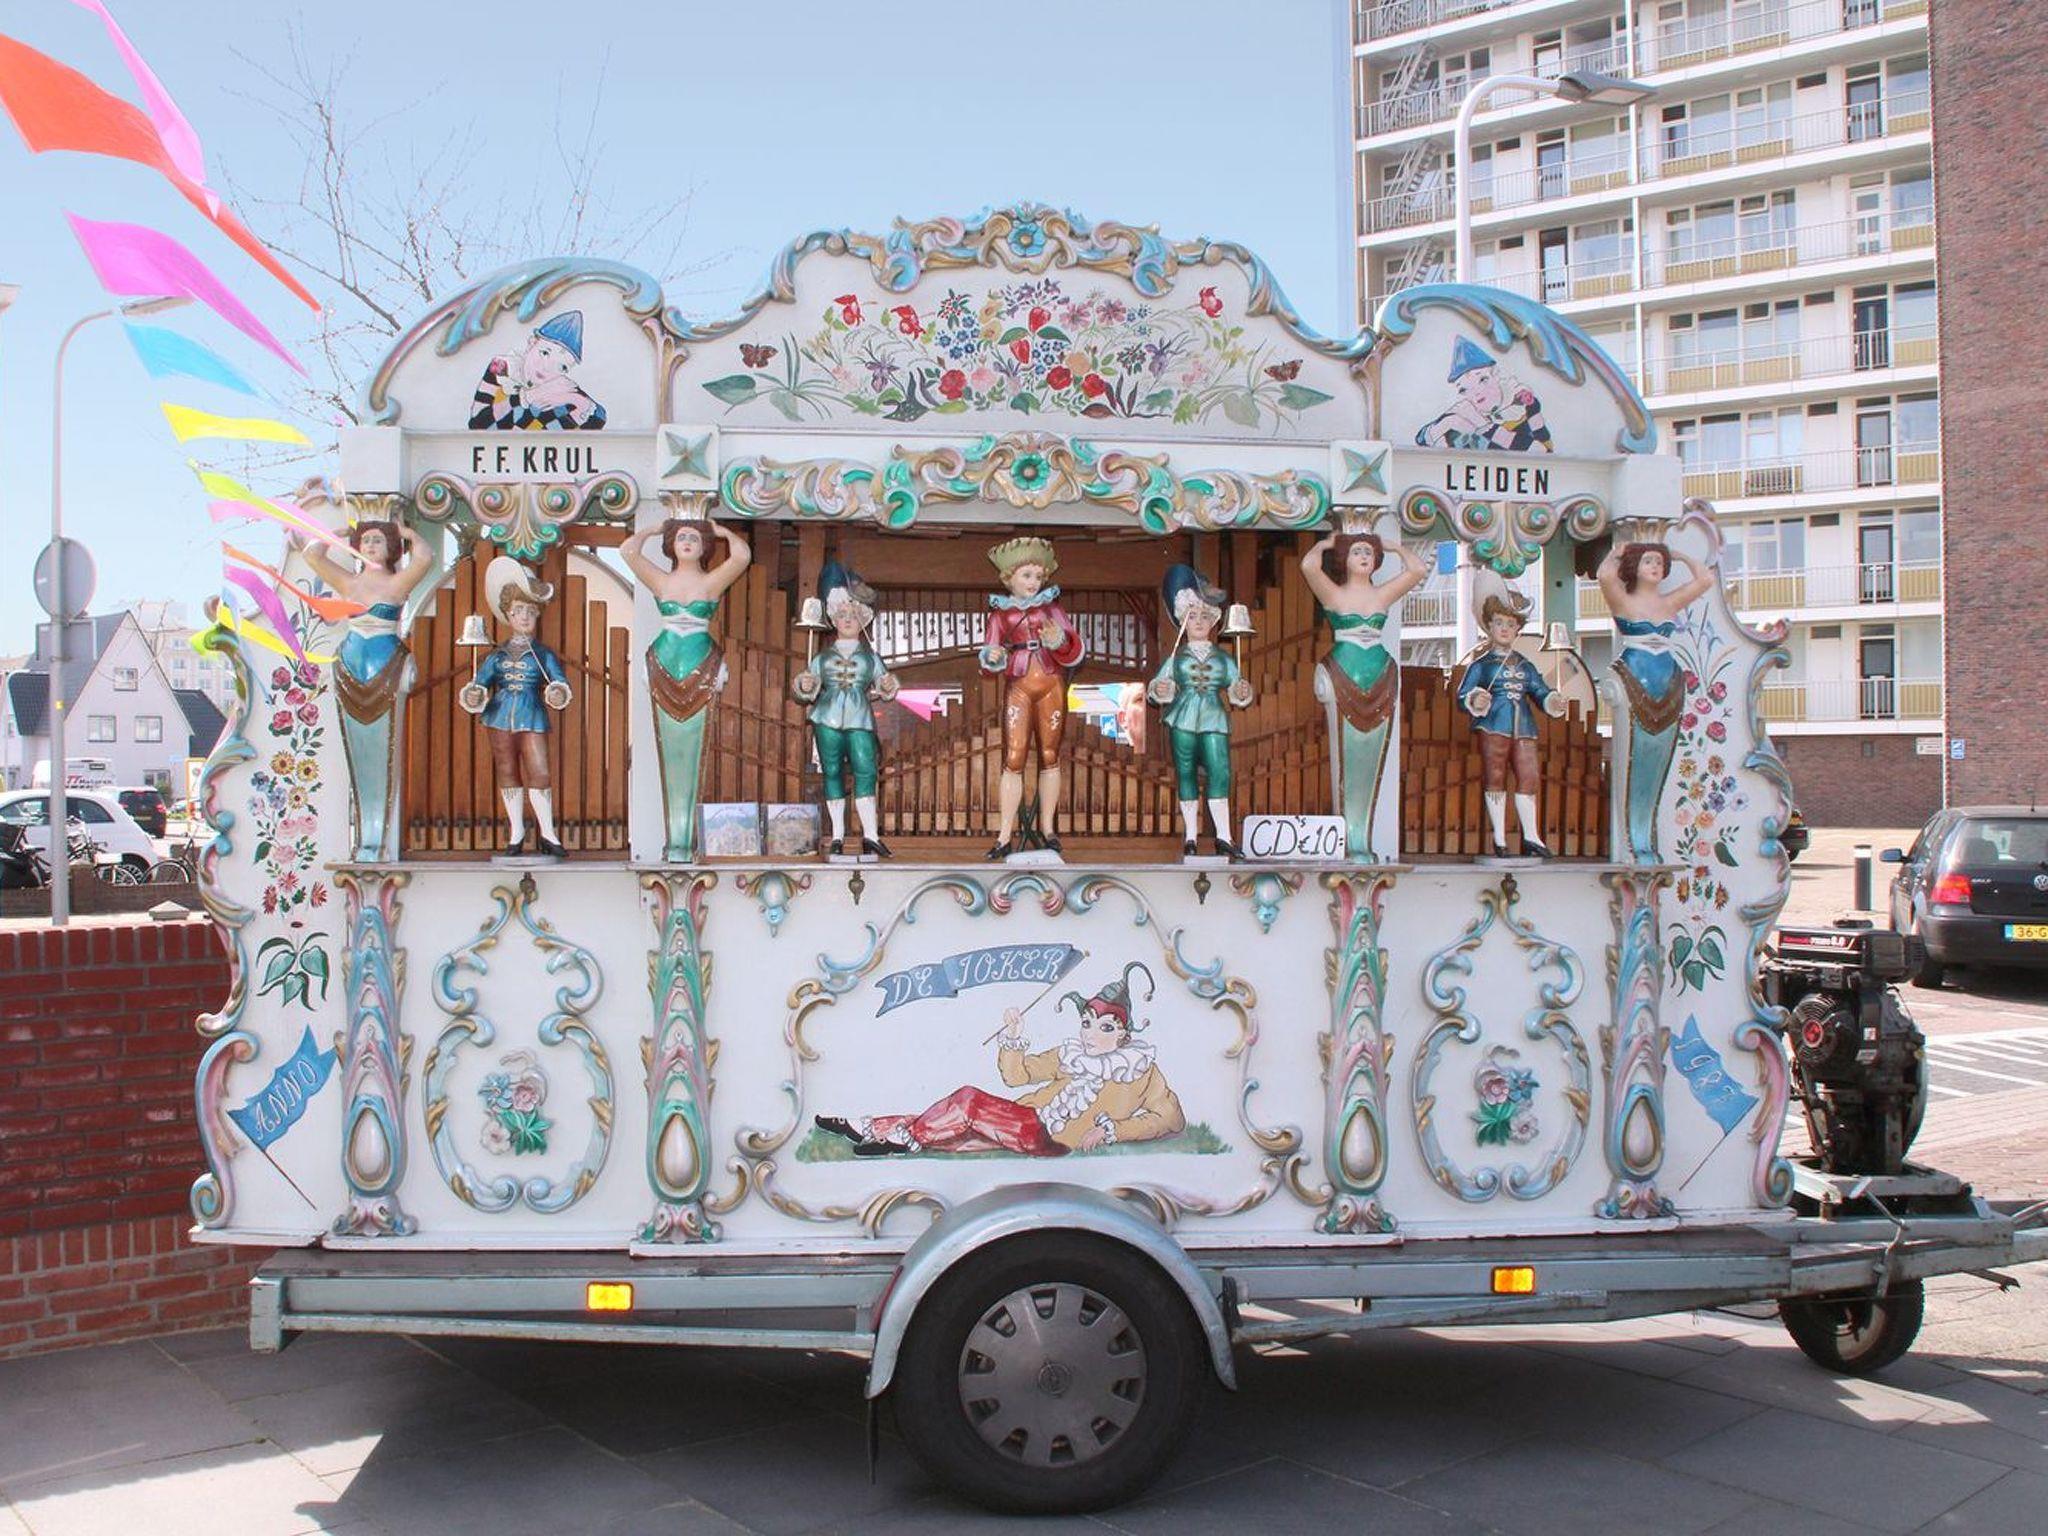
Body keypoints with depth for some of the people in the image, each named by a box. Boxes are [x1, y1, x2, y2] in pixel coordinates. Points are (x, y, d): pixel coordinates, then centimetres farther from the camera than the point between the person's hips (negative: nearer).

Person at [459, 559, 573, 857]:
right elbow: (479, 682, 7)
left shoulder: (543, 655, 4)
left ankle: (547, 832, 1)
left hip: (532, 719, -3)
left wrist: (558, 693, -28)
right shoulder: (497, 656, 9)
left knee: (539, 772, -9)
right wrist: (473, 696, -16)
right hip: (500, 718, 3)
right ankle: (517, 832, 17)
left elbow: (559, 680, -6)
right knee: (508, 774, 8)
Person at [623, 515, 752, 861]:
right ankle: (675, 837, 5)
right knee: (670, 751, 2)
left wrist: (722, 531, 3)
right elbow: (628, 550, -2)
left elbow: (742, 555, -14)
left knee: (693, 751, -3)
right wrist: (655, 530, 12)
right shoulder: (660, 581, 7)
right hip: (664, 672, 2)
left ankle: (684, 838, 1)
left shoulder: (712, 582, 1)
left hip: (701, 672, -2)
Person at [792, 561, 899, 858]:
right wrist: (804, 686, -5)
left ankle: (870, 835, -16)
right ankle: (837, 836, 6)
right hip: (827, 720, 1)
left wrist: (887, 685, -6)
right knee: (833, 772, 1)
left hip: (860, 719, -1)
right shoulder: (823, 656, 17)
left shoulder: (870, 656, 17)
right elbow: (809, 688, 17)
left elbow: (881, 685, 16)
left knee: (865, 771, -14)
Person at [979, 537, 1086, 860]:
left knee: (1049, 757, 6)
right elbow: (990, 659, 3)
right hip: (1018, 688, -1)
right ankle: (1005, 836, -7)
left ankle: (1047, 829, 15)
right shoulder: (999, 614, 6)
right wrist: (993, 657, -20)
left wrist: (1059, 641, -21)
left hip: (1051, 687, 1)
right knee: (1013, 760, -8)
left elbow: (1076, 651, 0)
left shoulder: (1051, 608, 7)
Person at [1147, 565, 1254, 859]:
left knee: (1220, 773, -12)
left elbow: (1235, 692, 12)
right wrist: (1159, 690, -15)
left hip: (1214, 721, 0)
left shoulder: (1223, 657, 12)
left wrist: (1242, 692, -9)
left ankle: (1223, 837, -11)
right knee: (1186, 776, 3)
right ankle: (1190, 837, 10)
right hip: (1182, 722, 0)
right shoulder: (1177, 657, 10)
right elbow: (1160, 686, 7)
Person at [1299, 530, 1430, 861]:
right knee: (1346, 758, -3)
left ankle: (1362, 841, 7)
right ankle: (1348, 840, 0)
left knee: (1371, 760, 4)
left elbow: (1418, 569, 1)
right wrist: (1324, 544, 3)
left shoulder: (1383, 595, 10)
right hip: (1343, 682, -3)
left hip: (1379, 682, 3)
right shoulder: (1333, 594, 1)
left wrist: (1394, 546, 14)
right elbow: (1308, 565, -15)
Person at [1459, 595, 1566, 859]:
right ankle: (1499, 839, 6)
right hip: (1493, 728, -4)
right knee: (1496, 779, 0)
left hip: (1523, 729, 4)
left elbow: (1540, 692, 17)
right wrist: (1475, 701, -23)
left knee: (1529, 778, -1)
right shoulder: (1481, 664, 6)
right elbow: (1462, 695, -1)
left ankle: (1531, 836, 7)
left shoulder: (1525, 665, 18)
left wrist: (1553, 701, -4)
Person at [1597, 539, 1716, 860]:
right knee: (1634, 761, -6)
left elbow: (1705, 579, 16)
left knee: (1657, 764, 6)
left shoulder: (1669, 603, 14)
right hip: (1633, 687, -5)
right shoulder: (1622, 601, -1)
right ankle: (1632, 841, -3)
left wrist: (1680, 555, 18)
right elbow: (1604, 575, -19)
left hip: (1668, 689, 5)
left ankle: (1646, 839, 12)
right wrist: (1615, 554, 0)